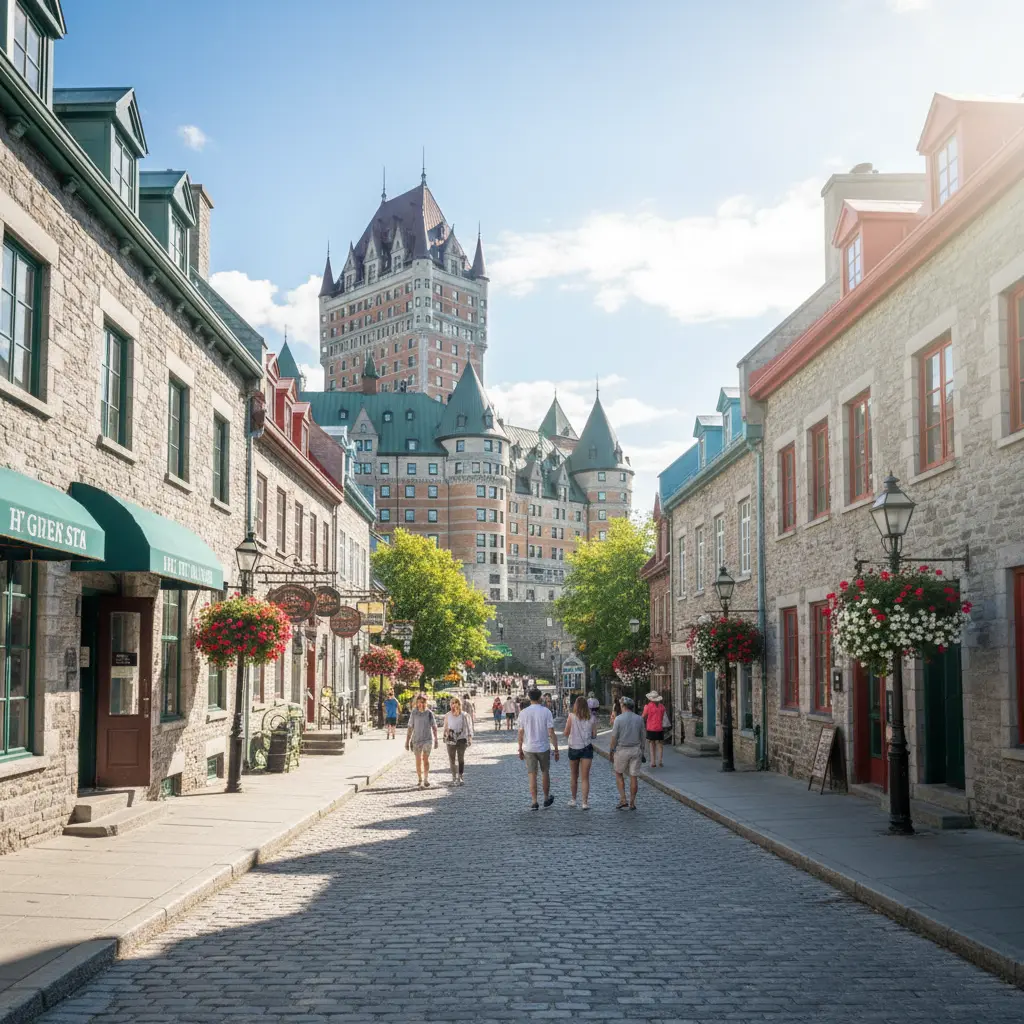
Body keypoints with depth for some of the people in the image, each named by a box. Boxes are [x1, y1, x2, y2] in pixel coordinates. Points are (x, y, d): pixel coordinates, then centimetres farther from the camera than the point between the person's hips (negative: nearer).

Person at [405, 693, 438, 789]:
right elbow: (410, 728, 4)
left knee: (425, 759, -8)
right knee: (418, 760, 6)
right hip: (416, 739, 1)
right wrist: (407, 741, 4)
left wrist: (436, 740, 4)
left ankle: (426, 779, 0)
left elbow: (434, 727, 5)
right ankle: (419, 780, 14)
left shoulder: (429, 713, -3)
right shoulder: (413, 713, -1)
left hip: (427, 739, -1)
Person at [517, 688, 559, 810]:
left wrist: (520, 749, 9)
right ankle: (546, 799, 29)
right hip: (544, 748, 0)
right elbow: (551, 733, -11)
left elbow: (521, 733, -2)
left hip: (528, 748, 0)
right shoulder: (546, 712, -10)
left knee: (532, 775, 5)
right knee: (545, 773, 17)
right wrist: (556, 749, -4)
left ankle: (534, 802, 1)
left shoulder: (523, 713, -5)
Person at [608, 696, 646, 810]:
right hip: (636, 750, 3)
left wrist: (611, 752, -1)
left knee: (619, 774, 15)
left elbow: (614, 738, -10)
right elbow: (642, 737, 7)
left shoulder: (619, 718, -11)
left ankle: (623, 800, 5)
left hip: (622, 750, -3)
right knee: (633, 777, 7)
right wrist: (642, 751, 17)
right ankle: (632, 803, 11)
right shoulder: (639, 719, 1)